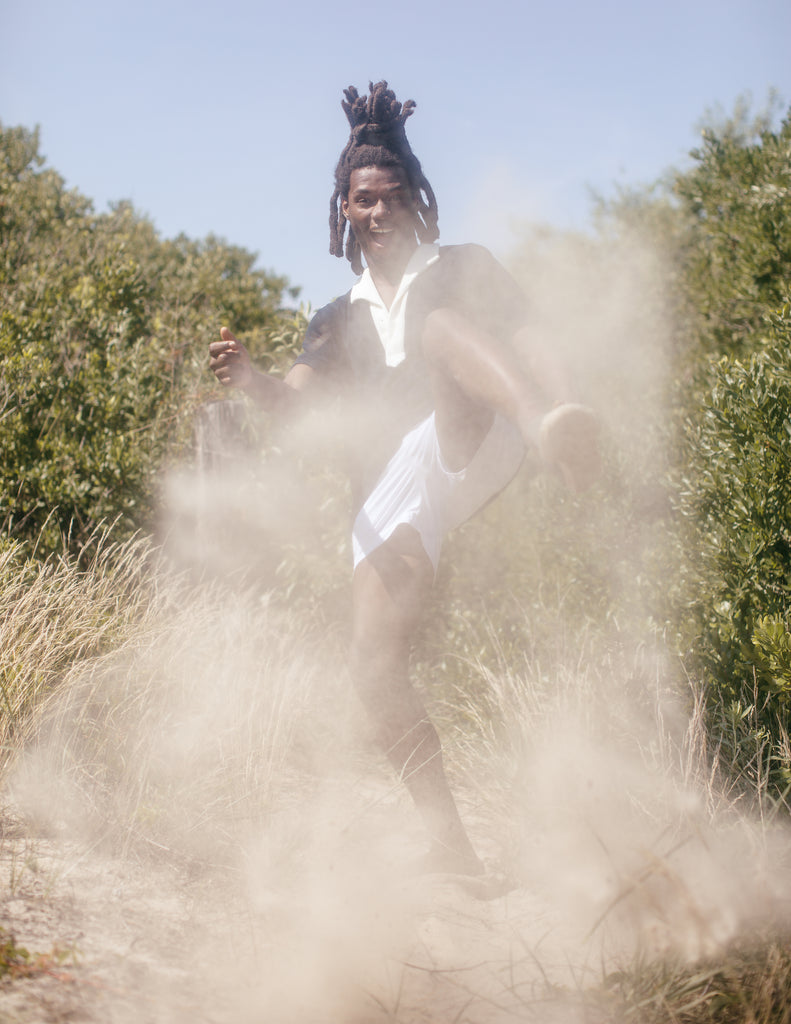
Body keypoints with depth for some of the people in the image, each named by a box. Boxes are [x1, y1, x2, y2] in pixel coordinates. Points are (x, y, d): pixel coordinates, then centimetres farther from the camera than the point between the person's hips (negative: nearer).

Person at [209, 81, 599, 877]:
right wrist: (247, 376, -13)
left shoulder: (461, 271, 19)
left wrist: (561, 410, -15)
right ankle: (449, 843, -6)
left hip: (467, 449, -4)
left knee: (442, 329, -32)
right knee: (375, 664, -12)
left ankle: (549, 430, -63)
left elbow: (527, 348, 6)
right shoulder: (341, 322, 27)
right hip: (389, 492, 4)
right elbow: (294, 400, 11)